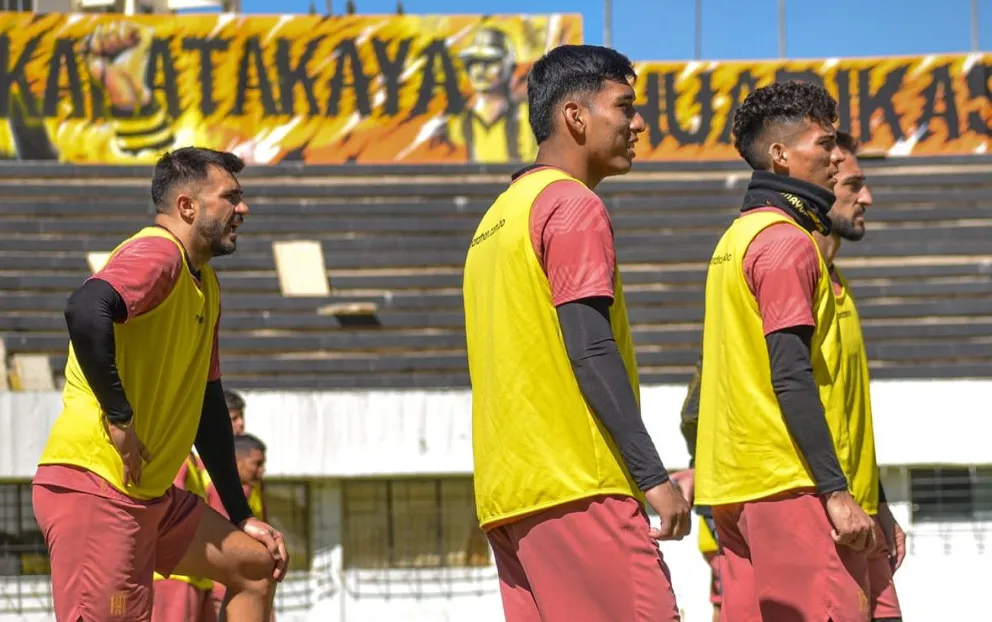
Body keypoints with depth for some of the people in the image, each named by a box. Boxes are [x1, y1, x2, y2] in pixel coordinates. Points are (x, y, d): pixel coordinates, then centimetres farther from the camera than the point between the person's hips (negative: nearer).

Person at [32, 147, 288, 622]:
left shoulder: (205, 286, 19)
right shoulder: (158, 253, -12)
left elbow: (209, 404, 24)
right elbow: (85, 310, -33)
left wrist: (242, 517, 23)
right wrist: (119, 418, -26)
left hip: (151, 493, 10)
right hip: (94, 485, -10)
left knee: (257, 564, 14)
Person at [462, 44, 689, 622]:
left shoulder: (498, 217, 21)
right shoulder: (572, 205, -6)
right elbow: (590, 350, -16)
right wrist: (653, 475, -16)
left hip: (508, 496, 9)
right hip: (576, 488, -9)